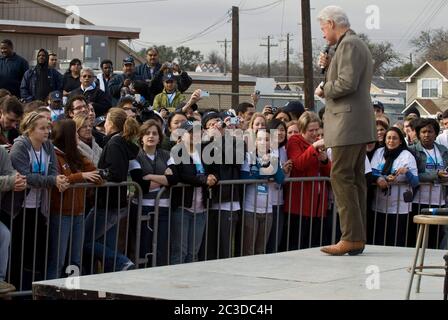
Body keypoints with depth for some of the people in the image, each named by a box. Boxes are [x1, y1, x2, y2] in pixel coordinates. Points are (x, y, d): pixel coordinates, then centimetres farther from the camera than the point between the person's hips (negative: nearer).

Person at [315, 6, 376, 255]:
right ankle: (358, 237, 9)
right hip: (360, 125, 11)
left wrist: (324, 90, -6)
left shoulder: (348, 44, -11)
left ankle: (352, 237, -14)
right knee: (355, 178, 9)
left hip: (348, 122, -11)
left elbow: (347, 83, -21)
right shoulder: (358, 45, 22)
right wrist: (330, 66, 12)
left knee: (341, 176, -11)